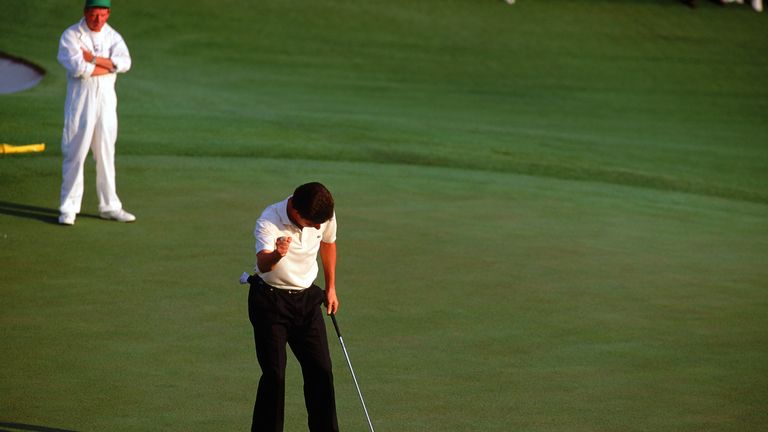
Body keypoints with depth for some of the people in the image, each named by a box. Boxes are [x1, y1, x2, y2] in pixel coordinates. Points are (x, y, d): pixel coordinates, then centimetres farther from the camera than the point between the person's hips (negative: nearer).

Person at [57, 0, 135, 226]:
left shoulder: (113, 36, 9)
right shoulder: (71, 35, -5)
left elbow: (125, 63, -9)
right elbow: (78, 68, -20)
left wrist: (92, 58, -15)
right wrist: (110, 65, -11)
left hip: (106, 99, 4)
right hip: (80, 99, -4)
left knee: (106, 154, 9)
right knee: (75, 153, -4)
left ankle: (109, 206, 16)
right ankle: (68, 208, 1)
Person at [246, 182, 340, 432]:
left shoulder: (326, 216, -9)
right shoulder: (268, 222, -25)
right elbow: (262, 263, -41)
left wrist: (331, 288, 17)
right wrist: (276, 255, -64)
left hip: (307, 298, 5)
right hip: (270, 299, -5)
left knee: (321, 371, 3)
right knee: (274, 374, -10)